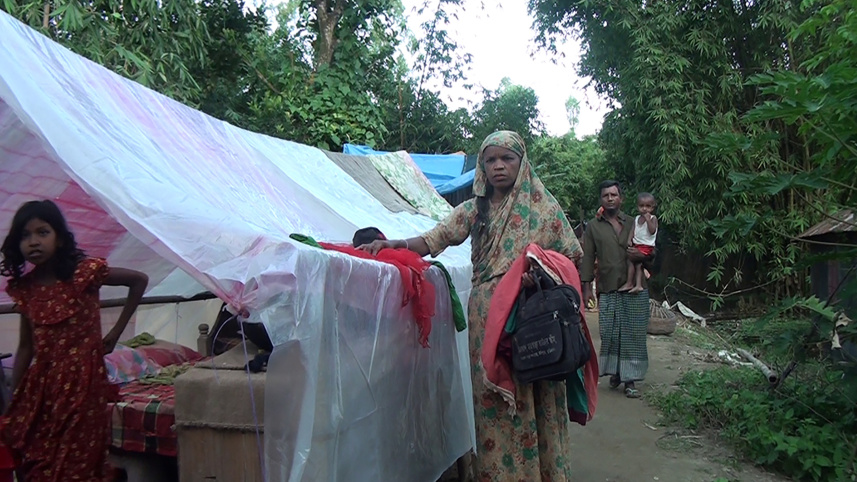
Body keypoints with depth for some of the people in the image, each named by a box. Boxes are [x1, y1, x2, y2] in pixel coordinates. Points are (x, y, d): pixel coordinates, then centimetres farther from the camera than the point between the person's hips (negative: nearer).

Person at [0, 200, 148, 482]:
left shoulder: (84, 272, -10)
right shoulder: (24, 287, 4)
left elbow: (139, 280, 0)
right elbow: (26, 347, 9)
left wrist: (116, 331, -1)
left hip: (82, 378, -4)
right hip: (41, 382, 5)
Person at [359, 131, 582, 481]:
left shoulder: (543, 206, 5)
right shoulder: (473, 210, 12)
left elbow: (570, 257, 7)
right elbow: (435, 239, 3)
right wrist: (395, 244, -13)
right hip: (488, 320, 2)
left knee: (534, 397, 0)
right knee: (492, 396, 3)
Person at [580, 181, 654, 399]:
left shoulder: (633, 223, 11)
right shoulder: (593, 226, 7)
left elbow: (651, 252, 16)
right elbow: (587, 258, 3)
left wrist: (642, 255, -8)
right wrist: (587, 287, -5)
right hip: (607, 290, -1)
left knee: (633, 334, 1)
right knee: (609, 334, 2)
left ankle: (630, 379, 8)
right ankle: (615, 372, 19)